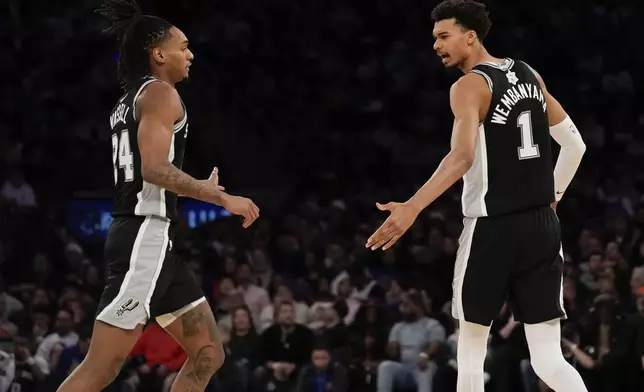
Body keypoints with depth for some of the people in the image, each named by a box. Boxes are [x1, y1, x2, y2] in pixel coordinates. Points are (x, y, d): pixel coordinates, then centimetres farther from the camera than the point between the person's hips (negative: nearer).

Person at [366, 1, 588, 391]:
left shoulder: (470, 86, -9)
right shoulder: (529, 75, 13)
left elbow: (463, 156, -25)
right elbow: (575, 143, 18)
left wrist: (413, 207, -34)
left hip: (493, 227, -6)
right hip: (542, 226, 6)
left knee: (471, 353, 12)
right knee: (548, 360, 1)